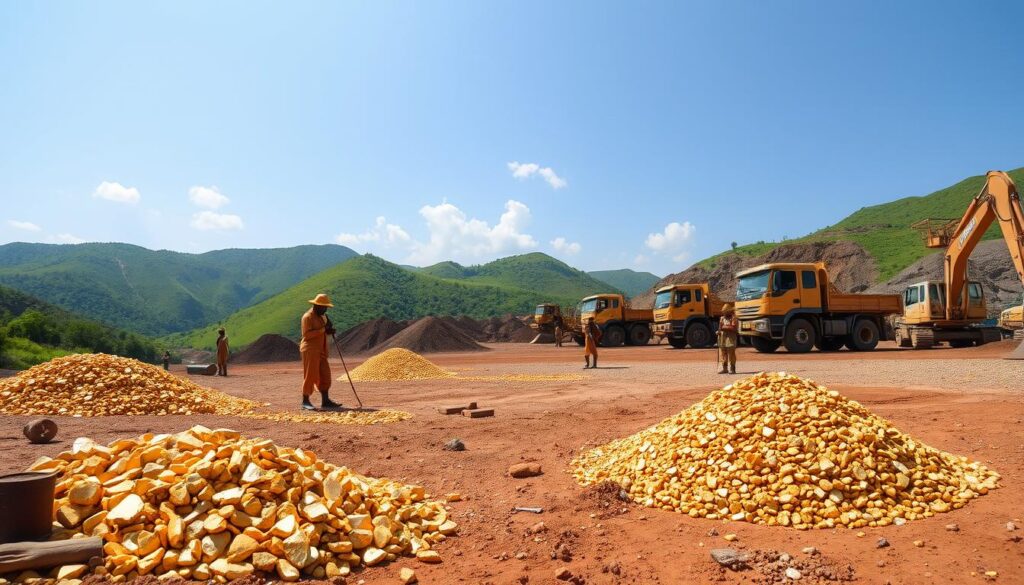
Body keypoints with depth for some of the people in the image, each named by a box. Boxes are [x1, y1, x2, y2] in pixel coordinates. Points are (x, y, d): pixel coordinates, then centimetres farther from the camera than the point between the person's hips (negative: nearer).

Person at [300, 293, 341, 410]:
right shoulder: (307, 317, -11)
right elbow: (307, 334, -22)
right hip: (310, 350, -9)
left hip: (320, 351, 9)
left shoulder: (322, 317, 16)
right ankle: (305, 402, 1)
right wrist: (323, 329, -23)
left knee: (325, 374, 6)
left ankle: (325, 401, 11)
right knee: (310, 375, -7)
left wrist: (329, 331, 1)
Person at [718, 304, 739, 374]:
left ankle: (732, 369, 1)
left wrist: (725, 327, -14)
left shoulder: (733, 318, -3)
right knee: (723, 354, 5)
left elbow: (734, 328, -14)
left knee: (731, 354, -4)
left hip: (731, 338, -6)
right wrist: (719, 331, -3)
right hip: (722, 338, 6)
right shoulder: (722, 318, 17)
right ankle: (725, 368, 11)